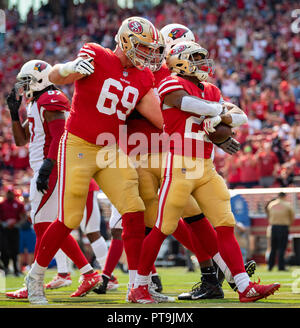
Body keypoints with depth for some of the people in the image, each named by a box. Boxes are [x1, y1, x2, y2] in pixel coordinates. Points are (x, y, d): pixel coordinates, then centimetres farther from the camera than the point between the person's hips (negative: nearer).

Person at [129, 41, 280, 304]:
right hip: (179, 166, -7)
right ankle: (139, 287, 7)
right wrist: (221, 110, -3)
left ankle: (245, 287, -1)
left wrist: (221, 119, -12)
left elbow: (240, 117, 10)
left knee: (225, 227, 1)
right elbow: (191, 104, -22)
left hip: (206, 169, 7)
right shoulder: (172, 85, -5)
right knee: (163, 229, -4)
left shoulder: (211, 91, 18)